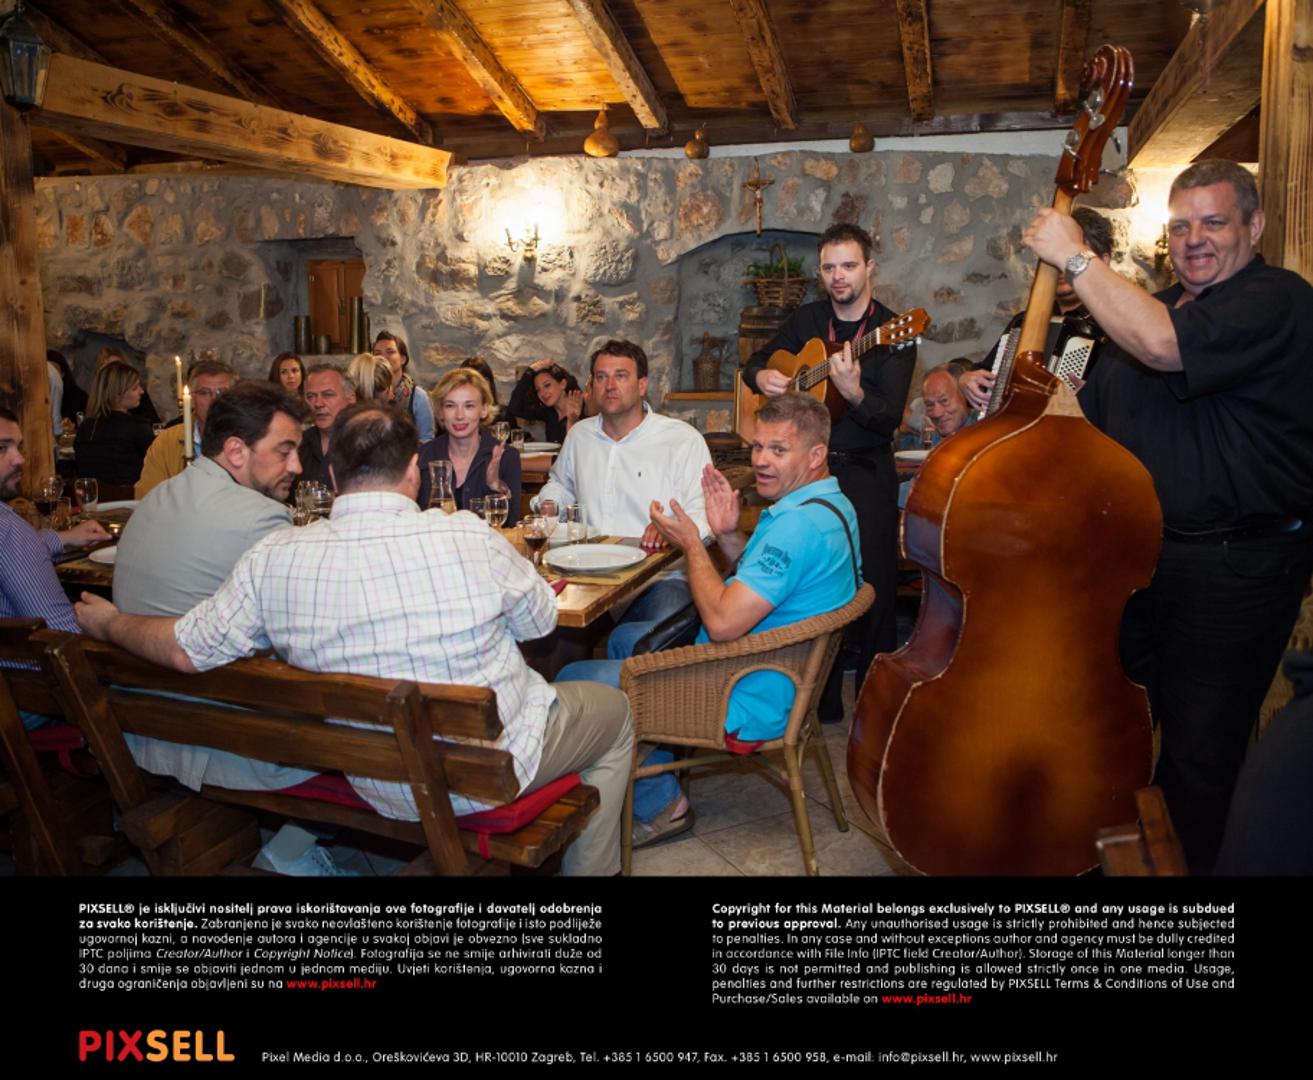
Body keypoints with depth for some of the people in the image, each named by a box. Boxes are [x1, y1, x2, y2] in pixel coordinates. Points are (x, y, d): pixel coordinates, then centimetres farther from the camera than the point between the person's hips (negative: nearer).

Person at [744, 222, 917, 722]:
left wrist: (854, 393, -34)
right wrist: (762, 376, -3)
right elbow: (755, 361, 21)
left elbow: (890, 418, -14)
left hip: (866, 473, -3)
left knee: (875, 586, -2)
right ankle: (821, 701, 19)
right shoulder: (806, 320, 9)